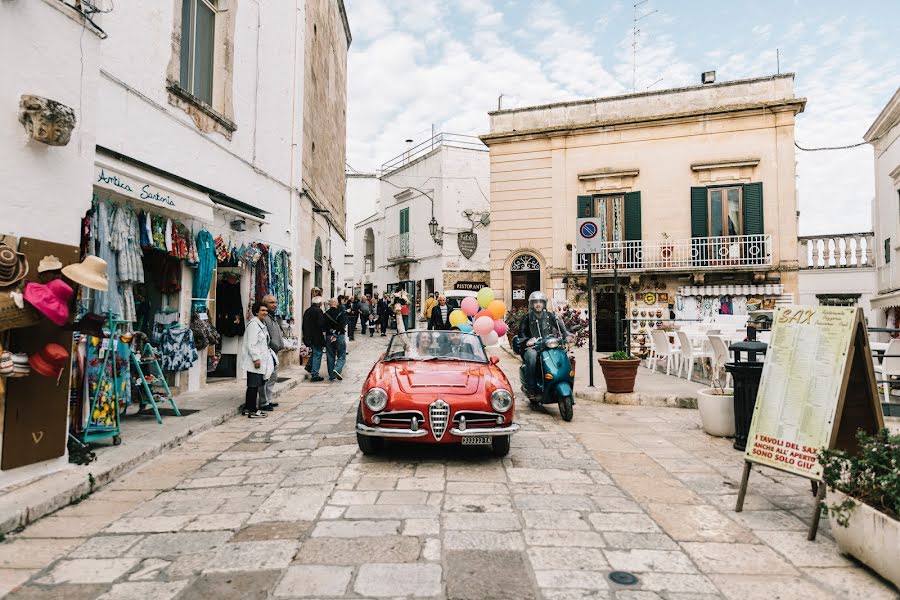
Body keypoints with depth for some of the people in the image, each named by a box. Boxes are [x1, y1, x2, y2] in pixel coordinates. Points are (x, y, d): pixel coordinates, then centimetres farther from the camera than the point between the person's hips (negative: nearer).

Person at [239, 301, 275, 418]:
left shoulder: (261, 324, 18)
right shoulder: (253, 324, -14)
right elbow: (251, 344, -20)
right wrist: (256, 359, -22)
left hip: (260, 361, 10)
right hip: (254, 361, -10)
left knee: (253, 386, 14)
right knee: (253, 385, -5)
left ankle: (247, 408, 21)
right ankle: (253, 411, 0)